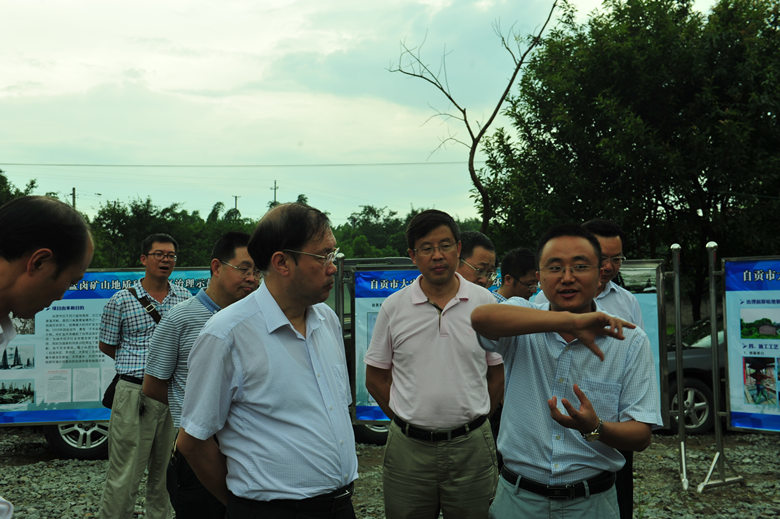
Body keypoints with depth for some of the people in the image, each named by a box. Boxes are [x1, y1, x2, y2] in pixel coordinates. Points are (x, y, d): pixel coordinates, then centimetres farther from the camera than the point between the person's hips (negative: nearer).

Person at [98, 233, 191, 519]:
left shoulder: (185, 297, 9)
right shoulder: (121, 300, -1)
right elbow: (106, 345, 9)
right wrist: (139, 365, 7)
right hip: (135, 395, -3)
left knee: (165, 469, 12)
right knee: (125, 474, -4)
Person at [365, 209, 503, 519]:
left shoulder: (485, 303, 1)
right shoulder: (393, 307, 1)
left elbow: (497, 375, 8)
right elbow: (376, 378, 7)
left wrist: (469, 423, 3)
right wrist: (410, 422, 3)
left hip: (471, 447, 0)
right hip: (408, 447, 0)